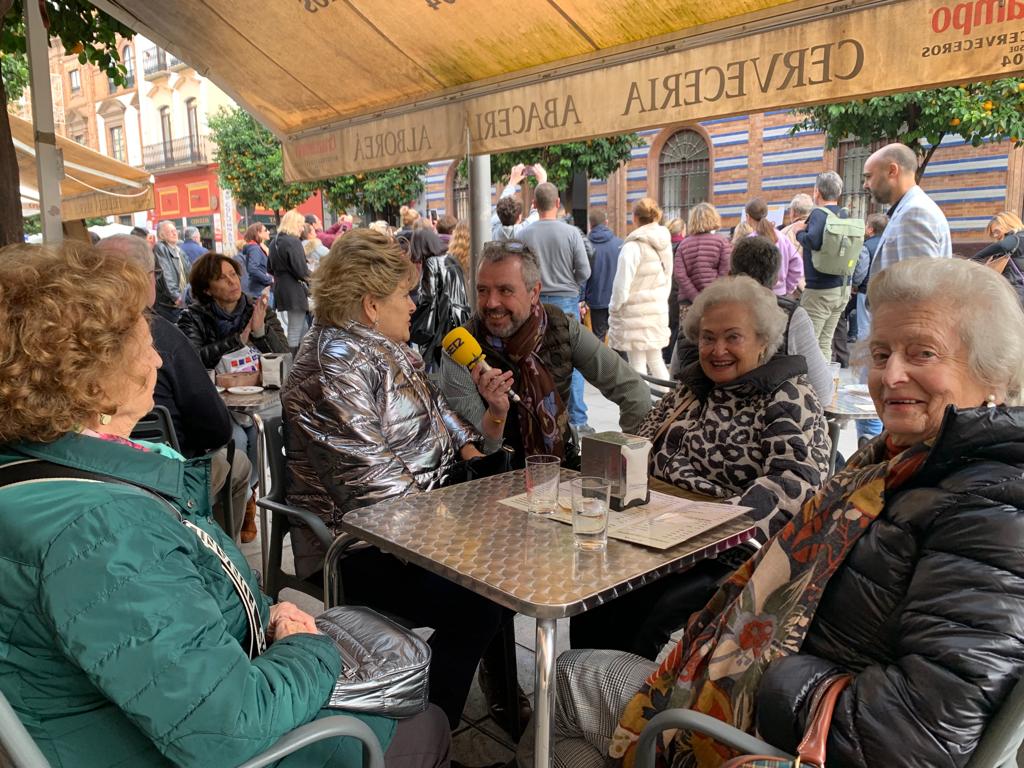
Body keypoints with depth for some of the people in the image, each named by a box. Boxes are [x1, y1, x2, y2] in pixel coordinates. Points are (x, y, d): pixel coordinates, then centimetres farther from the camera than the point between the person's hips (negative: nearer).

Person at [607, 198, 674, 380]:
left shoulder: (633, 246, -16)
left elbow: (622, 284, -16)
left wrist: (614, 309, -3)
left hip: (636, 312, -7)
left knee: (637, 363, 0)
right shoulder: (665, 243, 6)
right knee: (656, 360, 17)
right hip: (659, 309, 7)